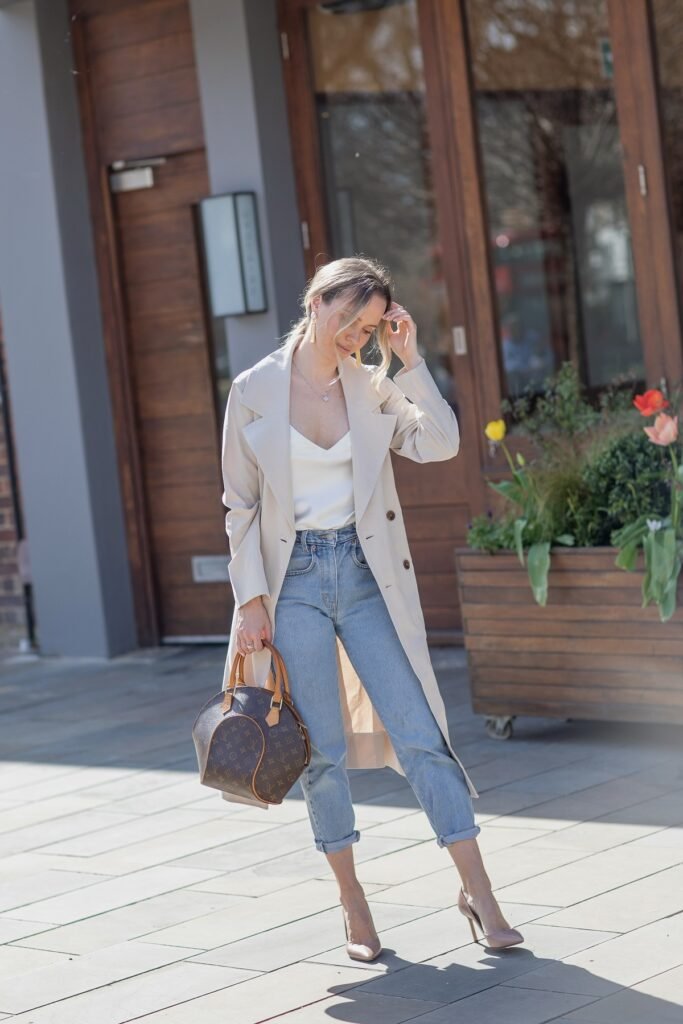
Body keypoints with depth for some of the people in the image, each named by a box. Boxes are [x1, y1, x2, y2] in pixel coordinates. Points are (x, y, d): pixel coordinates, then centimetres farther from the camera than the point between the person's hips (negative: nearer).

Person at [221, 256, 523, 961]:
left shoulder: (372, 387, 5)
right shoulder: (254, 391, -1)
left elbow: (441, 443, -10)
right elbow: (241, 505, 1)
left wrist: (407, 358, -9)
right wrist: (252, 600, -5)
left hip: (366, 576, 2)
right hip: (294, 580, -2)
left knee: (417, 731, -3)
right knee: (323, 750, 2)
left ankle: (478, 890, 1)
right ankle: (353, 903, 16)